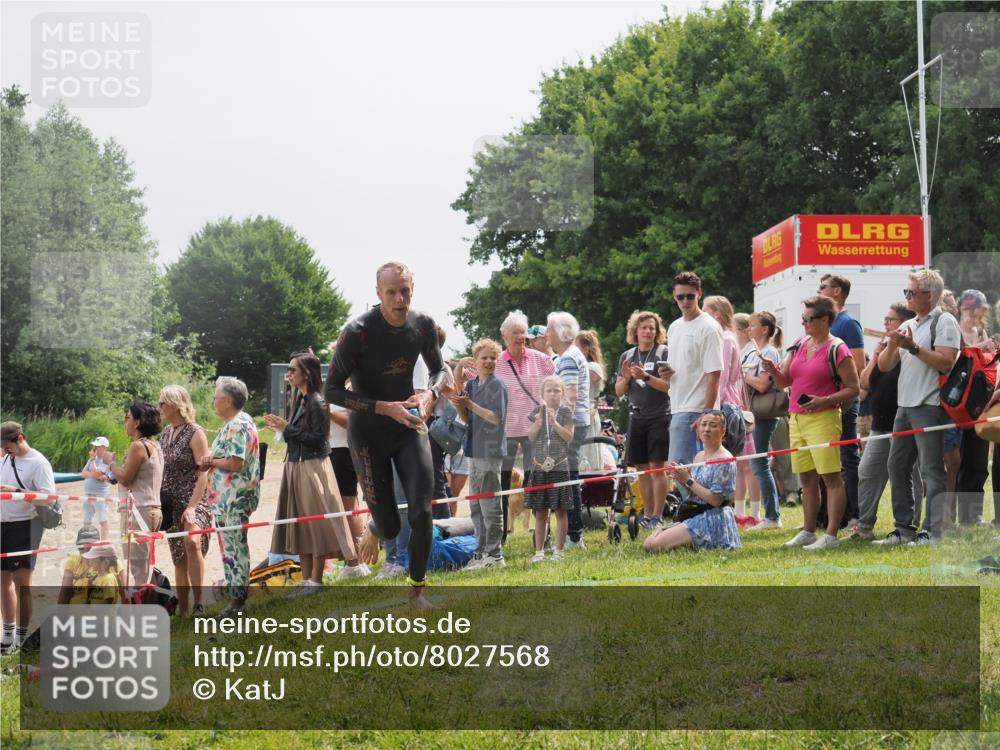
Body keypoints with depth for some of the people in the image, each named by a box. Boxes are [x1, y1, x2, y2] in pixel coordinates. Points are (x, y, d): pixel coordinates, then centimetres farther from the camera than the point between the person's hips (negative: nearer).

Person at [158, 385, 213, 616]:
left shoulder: (195, 433, -9)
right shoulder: (166, 433, 12)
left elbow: (203, 474, -14)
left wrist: (192, 507, -22)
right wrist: (157, 502, 11)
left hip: (193, 501, -7)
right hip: (171, 505, 7)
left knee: (192, 543, -30)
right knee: (178, 559, 8)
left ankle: (198, 603, -30)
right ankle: (182, 611, 13)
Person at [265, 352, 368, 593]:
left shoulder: (316, 402, -13)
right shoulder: (299, 400, 10)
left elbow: (317, 438, -19)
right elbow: (300, 436, 11)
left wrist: (288, 428, -17)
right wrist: (280, 428, 7)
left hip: (313, 468, -9)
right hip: (295, 466, 9)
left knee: (316, 524, -2)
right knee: (300, 525, 9)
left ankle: (315, 580, 2)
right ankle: (307, 579, 13)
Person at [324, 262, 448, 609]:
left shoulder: (424, 326, -8)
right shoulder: (357, 333, -23)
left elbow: (438, 369, 11)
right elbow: (332, 390, -17)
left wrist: (430, 394, -12)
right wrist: (386, 408, -26)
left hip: (409, 427, 3)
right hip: (368, 434, -3)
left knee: (422, 513, -8)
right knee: (389, 527, -1)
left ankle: (416, 590, 13)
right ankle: (371, 531, 39)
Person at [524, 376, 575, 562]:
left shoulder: (565, 412, 0)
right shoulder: (538, 411, 6)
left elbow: (569, 437, -7)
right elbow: (531, 437, 3)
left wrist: (554, 422, -17)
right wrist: (538, 423, -14)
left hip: (559, 466, -2)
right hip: (539, 466, 2)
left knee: (560, 510, 2)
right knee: (540, 511, 6)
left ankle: (559, 550, 8)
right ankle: (539, 550, 11)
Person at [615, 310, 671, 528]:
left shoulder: (664, 353, -2)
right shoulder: (627, 356, 13)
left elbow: (669, 385, -11)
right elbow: (619, 392, 13)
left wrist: (646, 377, -21)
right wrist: (626, 378, -7)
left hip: (659, 418, -5)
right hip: (636, 418, 5)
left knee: (656, 467, -7)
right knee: (642, 468, 7)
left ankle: (657, 515, -5)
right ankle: (647, 513, 14)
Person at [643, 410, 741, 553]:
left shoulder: (724, 460, -13)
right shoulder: (699, 457, 14)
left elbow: (715, 500, -18)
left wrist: (688, 481, -14)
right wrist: (682, 481, -1)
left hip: (714, 520, -9)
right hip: (695, 517, 9)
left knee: (656, 545, -21)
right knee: (648, 544, 0)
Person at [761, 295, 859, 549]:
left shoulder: (837, 350, -8)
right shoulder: (799, 345, 13)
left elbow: (853, 388, -9)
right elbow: (785, 381, 16)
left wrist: (823, 401, -20)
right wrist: (772, 370, -5)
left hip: (823, 419, -8)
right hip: (797, 419, 8)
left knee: (831, 477, -6)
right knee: (807, 478, 12)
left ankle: (831, 535, -6)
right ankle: (808, 532, 18)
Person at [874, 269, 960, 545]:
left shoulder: (944, 321, -5)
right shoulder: (907, 326, 18)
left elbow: (946, 362, -17)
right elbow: (883, 366, 14)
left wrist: (913, 347, -18)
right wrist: (892, 345, -5)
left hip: (929, 407, -9)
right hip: (905, 406, 9)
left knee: (931, 470, -9)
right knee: (897, 467, 10)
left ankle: (934, 532, -9)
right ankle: (904, 529, 17)